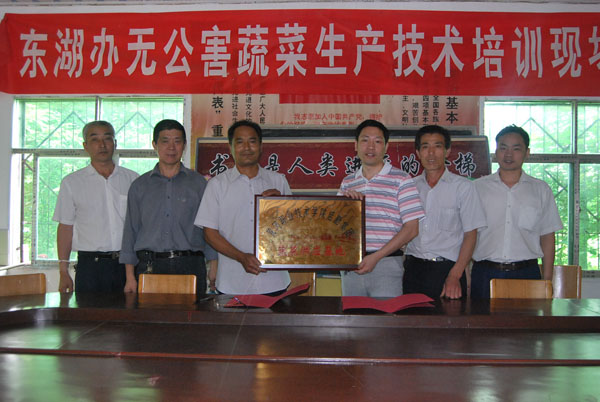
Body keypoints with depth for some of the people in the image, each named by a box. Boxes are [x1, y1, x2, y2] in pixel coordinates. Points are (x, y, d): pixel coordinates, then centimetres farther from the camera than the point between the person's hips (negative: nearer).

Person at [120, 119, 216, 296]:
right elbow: (131, 231, 10)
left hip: (189, 267, -1)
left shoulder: (198, 183, 9)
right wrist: (130, 277, 3)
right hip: (149, 267, 1)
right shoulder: (140, 185, 12)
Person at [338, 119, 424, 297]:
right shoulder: (347, 182, 13)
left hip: (386, 265, -4)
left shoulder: (401, 180, -2)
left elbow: (411, 228, -7)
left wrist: (376, 257, -14)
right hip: (350, 266, 4)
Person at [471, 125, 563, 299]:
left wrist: (547, 281, 3)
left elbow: (547, 237, 9)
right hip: (485, 274, 0)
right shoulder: (477, 187, 6)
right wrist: (464, 277, 1)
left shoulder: (541, 190, 8)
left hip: (526, 273, 0)